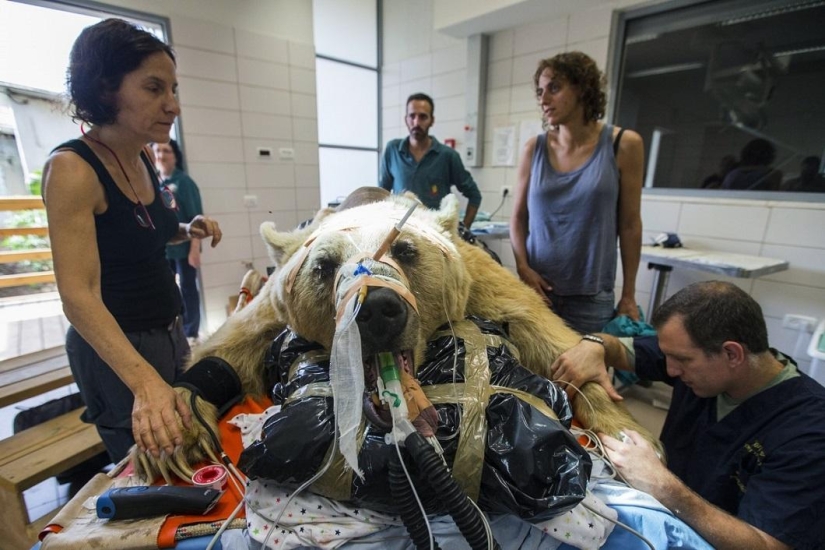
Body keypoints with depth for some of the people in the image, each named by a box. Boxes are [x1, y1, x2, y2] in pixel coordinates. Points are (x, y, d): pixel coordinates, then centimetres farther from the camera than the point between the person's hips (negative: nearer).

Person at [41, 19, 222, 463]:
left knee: (184, 459, 26)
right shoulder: (72, 168, -21)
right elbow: (78, 294, -29)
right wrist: (145, 380, -41)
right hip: (116, 348, -7)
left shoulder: (143, 157, 2)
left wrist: (188, 231, -3)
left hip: (168, 333, 8)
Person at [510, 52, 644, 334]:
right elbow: (518, 218, 6)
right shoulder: (534, 148, 1)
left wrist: (629, 295, 1)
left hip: (591, 294, -1)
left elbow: (629, 225, -1)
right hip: (537, 286, 2)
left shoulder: (623, 145, -3)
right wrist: (522, 267, -9)